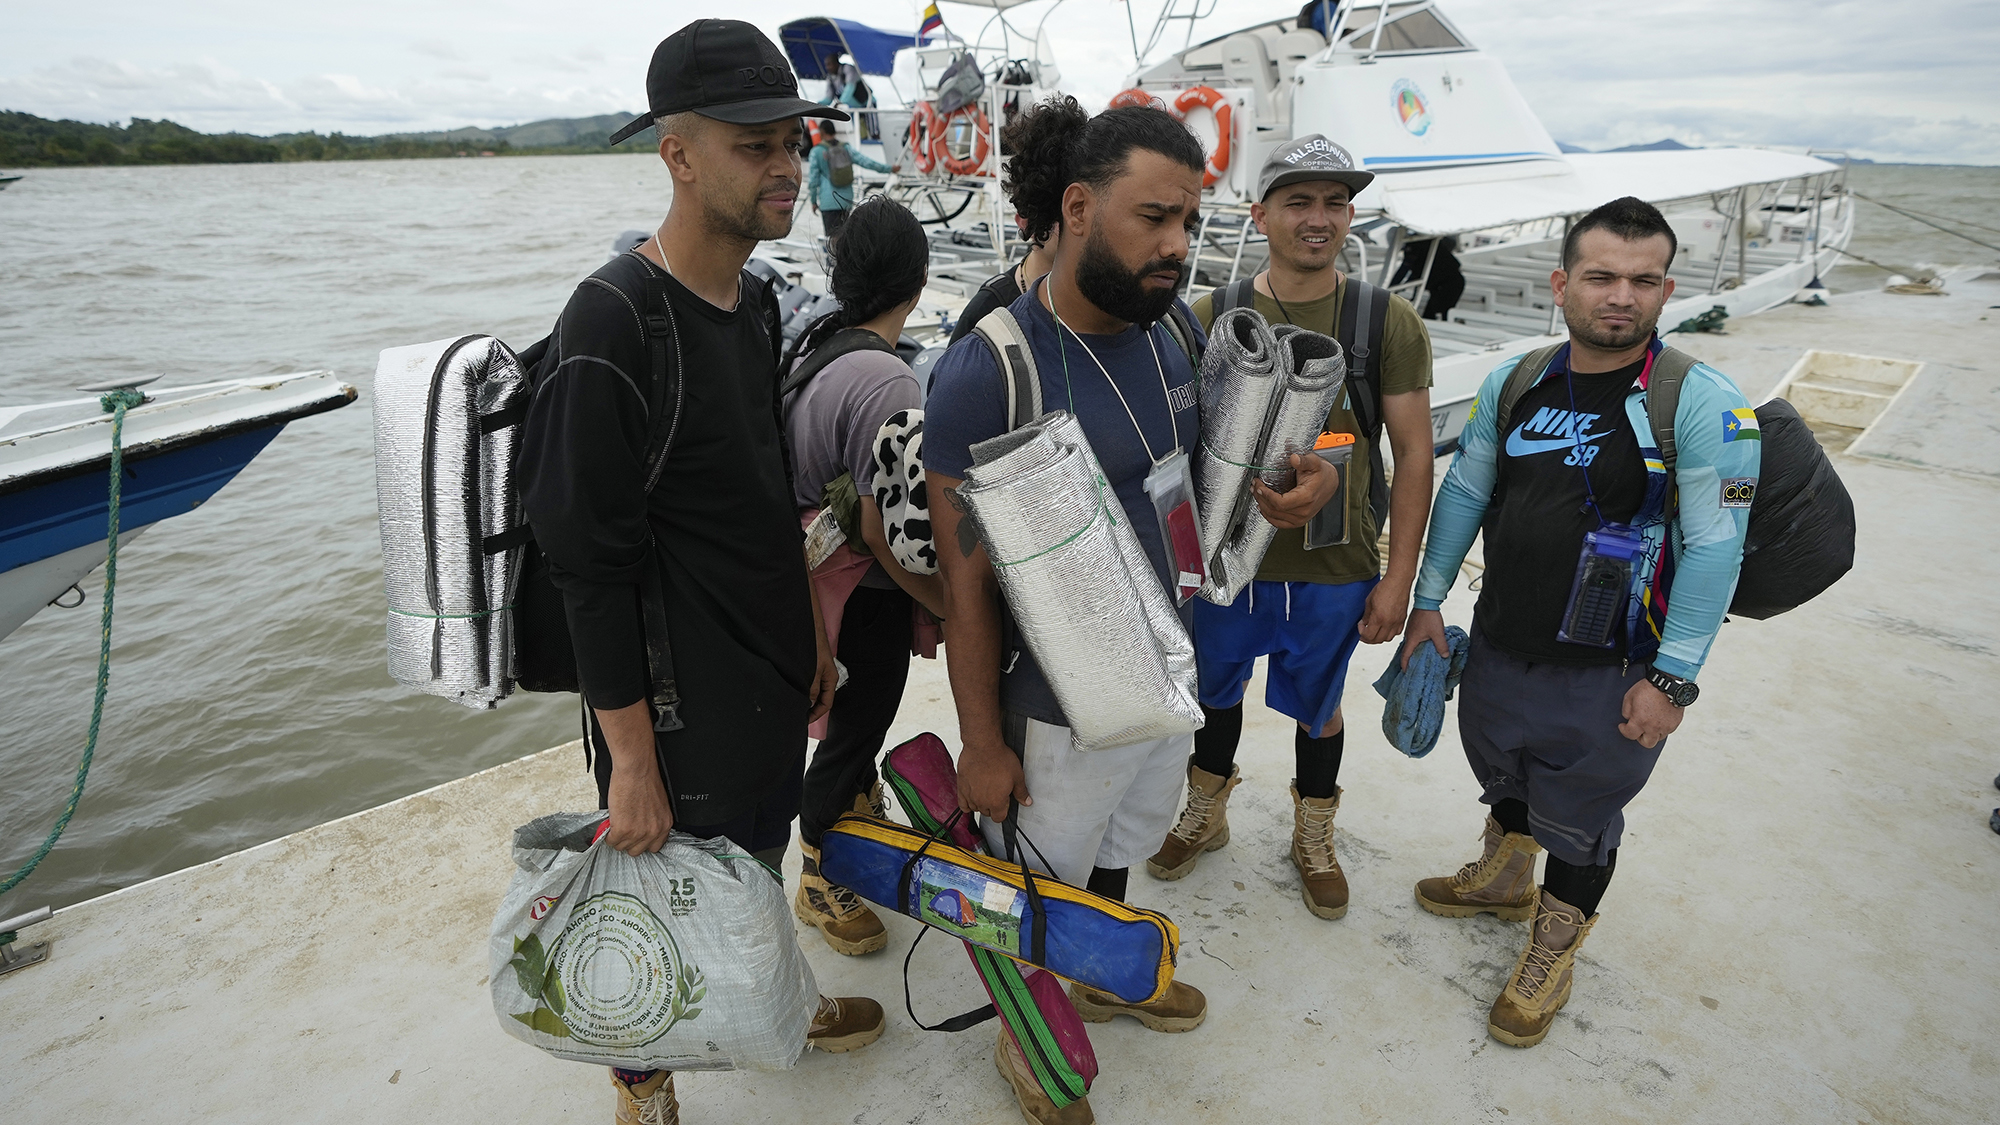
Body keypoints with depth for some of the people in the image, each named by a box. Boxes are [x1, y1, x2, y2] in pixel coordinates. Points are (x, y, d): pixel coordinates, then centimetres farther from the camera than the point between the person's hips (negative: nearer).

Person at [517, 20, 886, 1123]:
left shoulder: (753, 300, 4)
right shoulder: (614, 322, -22)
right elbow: (592, 566, -22)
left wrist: (809, 637, 16)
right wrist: (630, 760, -19)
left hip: (769, 673, 7)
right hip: (680, 699, -7)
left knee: (755, 859, 26)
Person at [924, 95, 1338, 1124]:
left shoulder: (1176, 328, -2)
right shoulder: (987, 370, -24)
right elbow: (968, 580, -19)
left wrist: (1301, 478, -7)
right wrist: (981, 744, -14)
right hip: (1061, 704, -7)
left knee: (1126, 843, 29)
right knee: (1043, 881, 17)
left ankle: (1104, 979, 59)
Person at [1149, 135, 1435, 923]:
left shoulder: (1388, 323, -7)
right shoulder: (1211, 318, -5)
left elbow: (1413, 454, -3)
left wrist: (1398, 577, -6)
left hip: (1335, 569, -1)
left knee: (1317, 707, 18)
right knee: (1215, 689, 20)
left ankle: (1313, 837, 44)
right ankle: (1206, 815, 46)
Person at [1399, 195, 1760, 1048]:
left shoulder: (1703, 404, -16)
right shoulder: (1514, 384, -1)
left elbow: (1714, 548, -16)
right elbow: (1464, 491, 8)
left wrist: (1672, 679, -17)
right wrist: (1427, 602, 8)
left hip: (1607, 672, -4)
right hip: (1497, 646, 5)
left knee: (1579, 816, 13)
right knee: (1503, 774, 25)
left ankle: (1554, 947, 38)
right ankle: (1503, 879, 54)